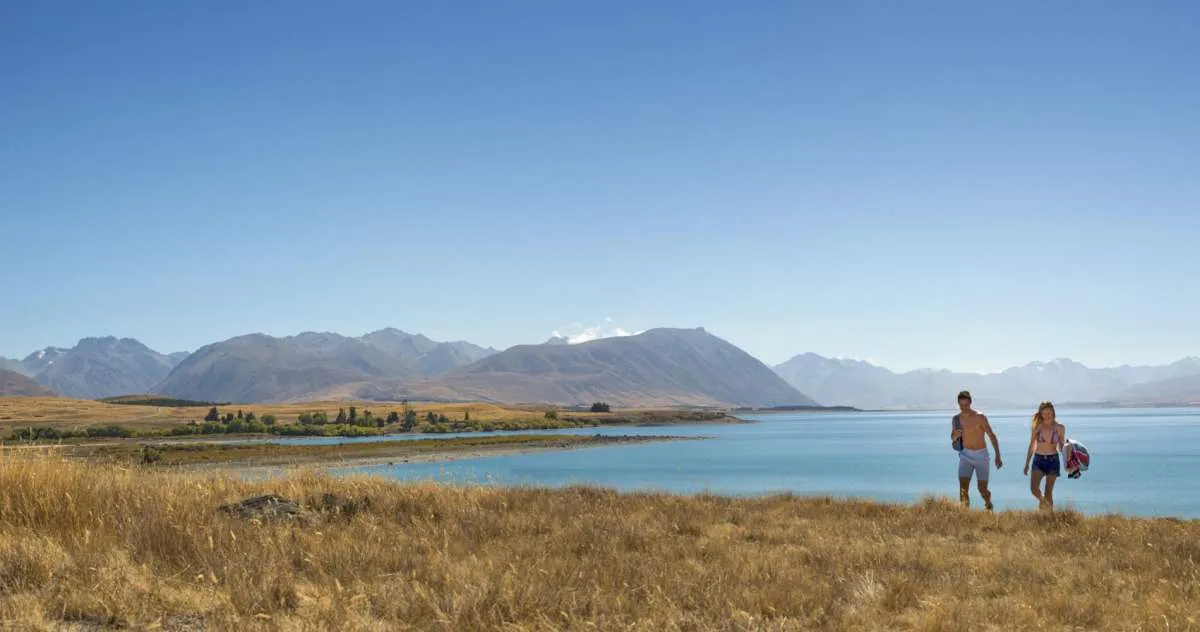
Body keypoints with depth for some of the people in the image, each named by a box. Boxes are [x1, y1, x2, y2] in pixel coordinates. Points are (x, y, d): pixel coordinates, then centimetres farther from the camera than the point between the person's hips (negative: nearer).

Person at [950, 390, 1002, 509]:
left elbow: (992, 436, -11)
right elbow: (953, 438, 14)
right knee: (963, 489, -14)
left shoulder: (980, 417, -11)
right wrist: (955, 435, -12)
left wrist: (997, 456, -19)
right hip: (965, 455, 3)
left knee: (982, 489, 4)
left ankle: (988, 504, 37)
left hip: (981, 455, -3)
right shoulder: (956, 419, 1)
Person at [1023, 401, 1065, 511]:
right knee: (1033, 488, -16)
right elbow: (1031, 446, 8)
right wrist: (1027, 464, 8)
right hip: (1038, 460, 1)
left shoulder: (1060, 428, 1)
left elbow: (1061, 447, 9)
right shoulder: (1037, 427, 2)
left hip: (1053, 460, -1)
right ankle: (1041, 500, 15)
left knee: (1048, 492, 2)